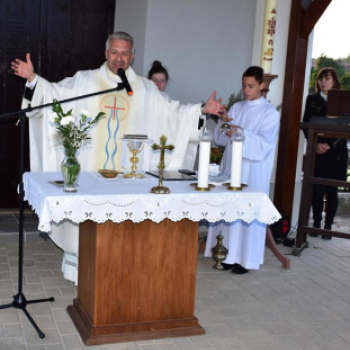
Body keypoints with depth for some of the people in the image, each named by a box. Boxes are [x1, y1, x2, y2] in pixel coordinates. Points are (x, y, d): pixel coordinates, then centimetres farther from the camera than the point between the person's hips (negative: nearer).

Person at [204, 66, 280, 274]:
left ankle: (246, 258, 6)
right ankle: (228, 254, 14)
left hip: (254, 172, -5)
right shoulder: (236, 108, 11)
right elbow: (221, 140, 9)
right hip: (231, 167, 5)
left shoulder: (270, 113, -3)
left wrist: (242, 133, -26)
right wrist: (223, 124, -11)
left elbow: (265, 143, -14)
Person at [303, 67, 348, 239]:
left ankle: (328, 226, 10)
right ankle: (316, 223, 13)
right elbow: (306, 124, 5)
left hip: (336, 152, -1)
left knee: (331, 190, 3)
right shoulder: (312, 99, 8)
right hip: (316, 151, 1)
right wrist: (316, 144, -9)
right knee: (316, 189, 1)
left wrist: (328, 144, -12)